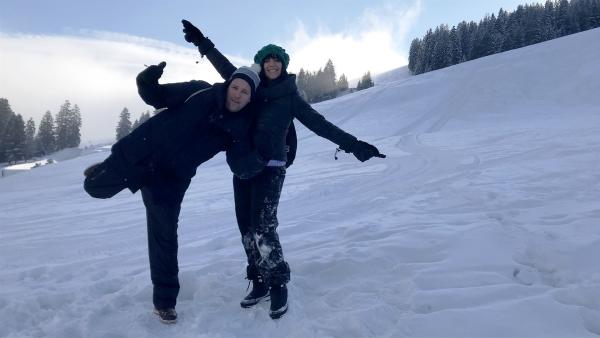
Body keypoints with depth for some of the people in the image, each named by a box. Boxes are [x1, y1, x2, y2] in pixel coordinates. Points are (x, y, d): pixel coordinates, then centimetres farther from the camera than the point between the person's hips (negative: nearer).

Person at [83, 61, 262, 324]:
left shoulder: (241, 126, -7)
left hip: (171, 181, 1)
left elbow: (242, 168, -11)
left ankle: (164, 300, 23)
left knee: (165, 236, 4)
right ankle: (105, 171, 50)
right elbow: (157, 97, -4)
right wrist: (147, 81, -24)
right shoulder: (200, 93, -11)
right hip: (140, 153, 0)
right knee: (95, 187, 9)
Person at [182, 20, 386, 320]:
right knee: (246, 227, 6)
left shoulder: (290, 96, 2)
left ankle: (278, 285, 3)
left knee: (263, 228, -13)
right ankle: (260, 283, 18)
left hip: (271, 168, -5)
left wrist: (353, 145, -10)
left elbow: (319, 124, -3)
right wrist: (203, 44, 15)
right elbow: (227, 69, 19)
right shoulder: (252, 88, 13)